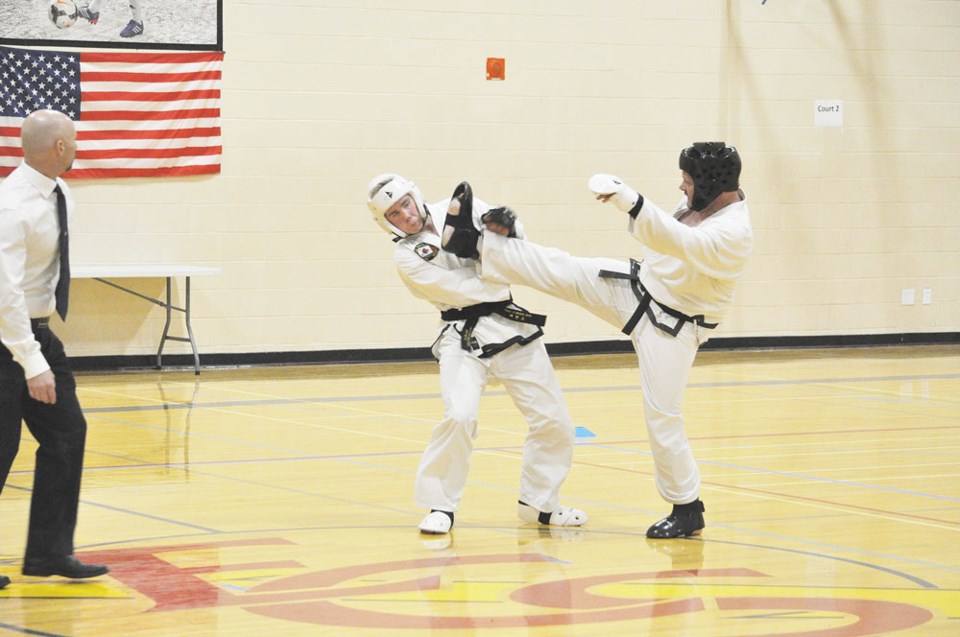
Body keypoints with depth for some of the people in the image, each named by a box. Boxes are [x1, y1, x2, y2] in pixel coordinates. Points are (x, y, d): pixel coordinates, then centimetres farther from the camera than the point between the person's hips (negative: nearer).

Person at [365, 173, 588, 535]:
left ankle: (538, 504, 25)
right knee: (460, 415, -26)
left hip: (512, 328, 4)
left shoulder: (456, 208, 3)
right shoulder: (407, 258, -7)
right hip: (465, 338, -4)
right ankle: (441, 505, -8)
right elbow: (462, 289, -16)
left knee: (554, 422, 6)